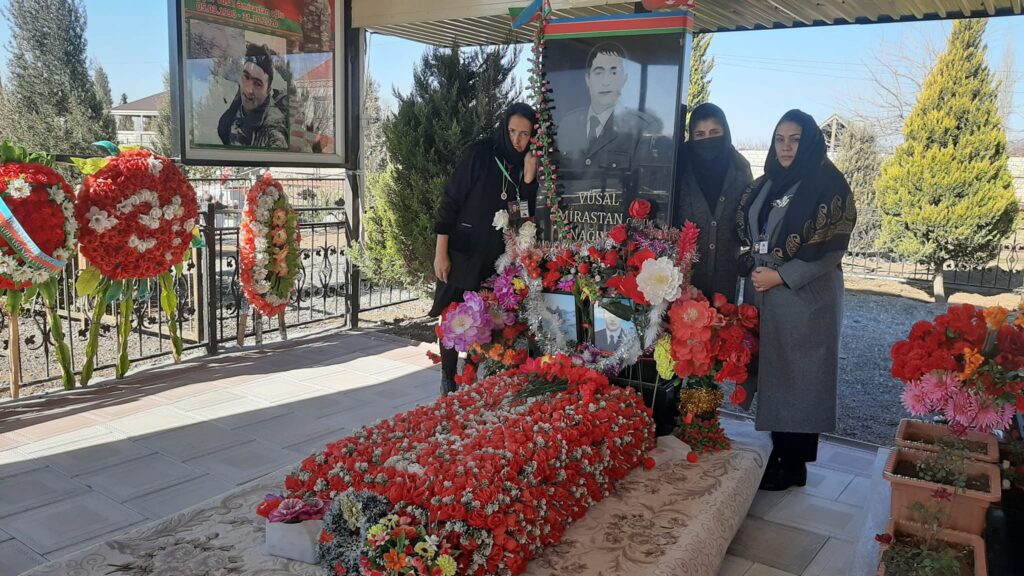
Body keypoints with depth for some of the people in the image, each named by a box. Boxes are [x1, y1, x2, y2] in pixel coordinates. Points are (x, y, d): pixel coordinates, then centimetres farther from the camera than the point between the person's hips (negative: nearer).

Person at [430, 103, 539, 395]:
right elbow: (450, 200, -10)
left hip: (500, 258, 4)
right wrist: (441, 252, -13)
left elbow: (527, 216, -1)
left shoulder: (529, 164, 2)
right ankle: (448, 379, 17)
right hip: (463, 252, -3)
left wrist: (529, 177, -16)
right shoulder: (481, 153, -10)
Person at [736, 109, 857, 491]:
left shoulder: (827, 186, -8)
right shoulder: (766, 184, 12)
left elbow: (831, 248, -12)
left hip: (805, 298, -6)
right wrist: (754, 269, 2)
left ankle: (792, 466, 12)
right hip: (763, 295, 6)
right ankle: (776, 452, 24)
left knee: (797, 376, 1)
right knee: (770, 371, 10)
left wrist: (780, 276, -15)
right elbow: (748, 234, 20)